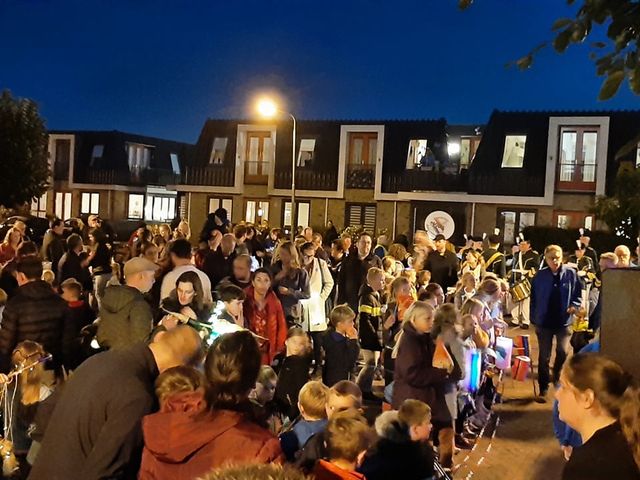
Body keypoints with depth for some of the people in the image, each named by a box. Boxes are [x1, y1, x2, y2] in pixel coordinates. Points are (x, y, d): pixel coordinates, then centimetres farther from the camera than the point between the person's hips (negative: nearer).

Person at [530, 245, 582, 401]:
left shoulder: (570, 274, -4)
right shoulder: (540, 276, -2)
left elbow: (578, 294, 4)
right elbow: (534, 298, 2)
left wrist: (574, 306, -15)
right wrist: (533, 319, 2)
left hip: (564, 321, 0)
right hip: (544, 321, 0)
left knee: (563, 352, -9)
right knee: (544, 357, 5)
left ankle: (558, 377, 23)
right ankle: (543, 389, 15)